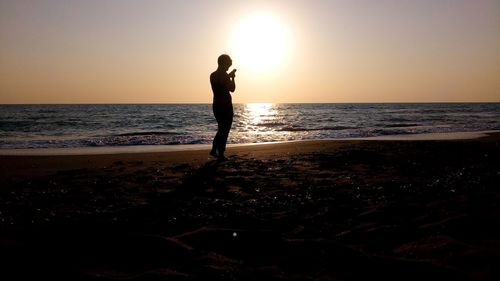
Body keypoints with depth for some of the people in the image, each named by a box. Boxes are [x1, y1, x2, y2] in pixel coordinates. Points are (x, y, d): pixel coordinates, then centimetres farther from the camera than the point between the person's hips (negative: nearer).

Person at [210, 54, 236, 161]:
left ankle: (214, 149, 18)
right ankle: (221, 154, 0)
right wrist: (232, 78, 0)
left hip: (216, 105, 8)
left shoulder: (212, 75, 11)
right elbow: (232, 89, -14)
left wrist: (229, 76, 21)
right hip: (225, 106, -8)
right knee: (224, 131, -1)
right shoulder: (224, 75, -14)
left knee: (221, 129, 21)